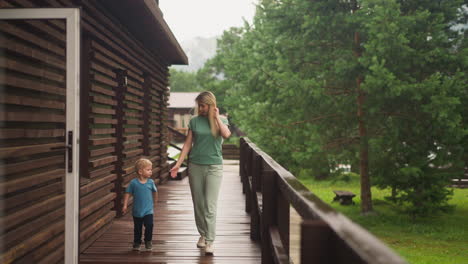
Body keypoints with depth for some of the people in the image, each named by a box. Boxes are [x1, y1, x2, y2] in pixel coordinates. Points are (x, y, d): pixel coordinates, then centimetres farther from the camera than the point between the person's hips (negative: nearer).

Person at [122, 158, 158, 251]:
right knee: (137, 228, 11)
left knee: (149, 225, -11)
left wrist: (155, 202, 24)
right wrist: (125, 205, -7)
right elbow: (127, 193, -3)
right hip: (137, 211, -1)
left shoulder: (150, 182, -3)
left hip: (148, 210, 1)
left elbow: (154, 191, 14)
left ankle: (148, 241, 10)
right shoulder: (133, 183, -10)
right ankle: (137, 242, 29)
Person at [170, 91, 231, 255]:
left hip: (214, 166, -2)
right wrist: (178, 164, -1)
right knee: (198, 204, 8)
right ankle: (202, 234, 24)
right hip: (195, 166, 2)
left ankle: (209, 242, -9)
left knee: (210, 205, -9)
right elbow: (188, 144, 5)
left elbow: (226, 134, -19)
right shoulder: (194, 121, 5)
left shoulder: (221, 120, 2)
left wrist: (216, 117, -12)